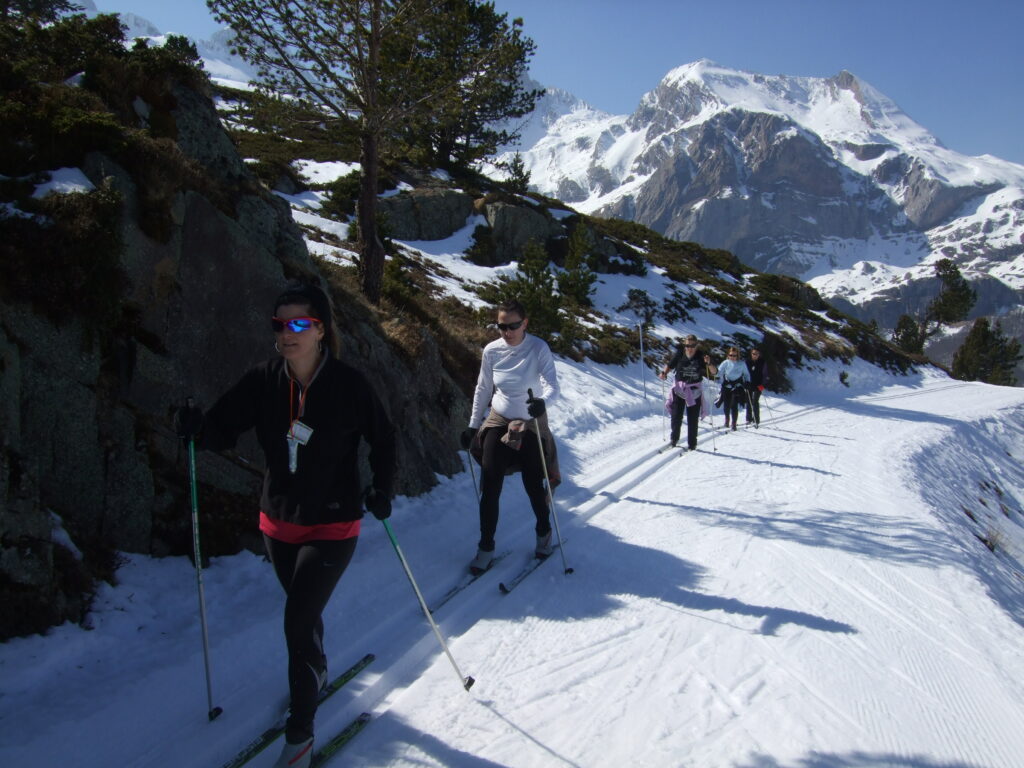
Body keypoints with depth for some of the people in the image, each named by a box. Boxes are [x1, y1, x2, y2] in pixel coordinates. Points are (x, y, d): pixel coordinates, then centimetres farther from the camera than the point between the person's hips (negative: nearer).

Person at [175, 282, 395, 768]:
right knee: (302, 611, 24)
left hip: (332, 527, -4)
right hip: (278, 522, 4)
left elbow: (383, 439, -3)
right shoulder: (263, 381, -9)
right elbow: (223, 430, -9)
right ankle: (315, 672, 53)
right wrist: (196, 427, -29)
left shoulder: (349, 385, -17)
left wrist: (382, 490, -10)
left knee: (298, 621, -9)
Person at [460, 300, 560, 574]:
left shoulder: (538, 348, -16)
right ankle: (486, 548, 14)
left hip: (532, 424, -2)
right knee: (489, 489, -1)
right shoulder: (491, 351, -7)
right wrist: (473, 426, 6)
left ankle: (544, 532, 35)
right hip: (498, 422, 2)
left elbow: (552, 385, -24)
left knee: (534, 486, 6)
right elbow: (482, 389, 4)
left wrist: (542, 401, -47)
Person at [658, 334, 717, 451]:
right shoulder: (678, 354, -7)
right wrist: (664, 373, -8)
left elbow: (714, 372, -12)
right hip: (679, 389, 1)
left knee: (693, 419, 4)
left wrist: (709, 364, -30)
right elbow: (669, 365, 10)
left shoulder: (701, 357, -9)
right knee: (676, 416, 1)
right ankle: (674, 439, 23)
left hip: (695, 391, -1)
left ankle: (692, 444, 16)